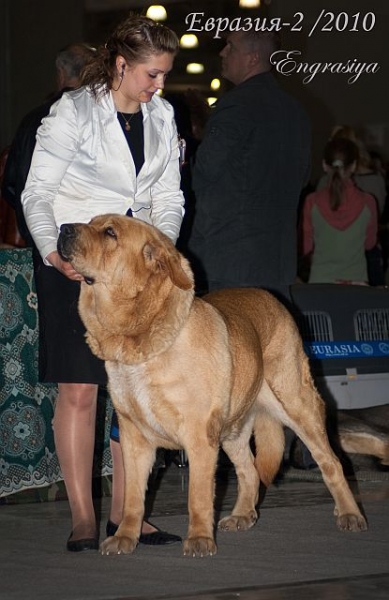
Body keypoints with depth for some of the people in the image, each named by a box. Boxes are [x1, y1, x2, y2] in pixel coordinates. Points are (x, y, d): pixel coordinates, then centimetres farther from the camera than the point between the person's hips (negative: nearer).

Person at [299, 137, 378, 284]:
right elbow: (369, 243, 7)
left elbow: (305, 247, 0)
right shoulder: (367, 203, -7)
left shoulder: (312, 202, -8)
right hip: (356, 280, 0)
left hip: (320, 282, 0)